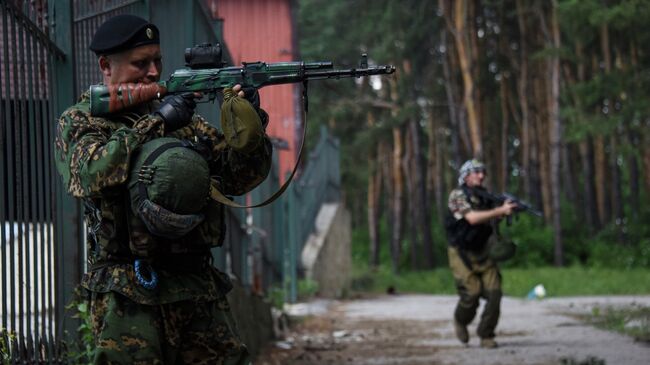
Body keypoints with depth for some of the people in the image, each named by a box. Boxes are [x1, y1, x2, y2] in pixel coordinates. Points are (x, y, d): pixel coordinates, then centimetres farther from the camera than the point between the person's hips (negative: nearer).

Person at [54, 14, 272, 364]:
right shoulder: (78, 122, 4)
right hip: (128, 294, -5)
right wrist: (155, 123, -16)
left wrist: (250, 125, -8)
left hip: (201, 287, 5)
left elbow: (238, 177, 11)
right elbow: (92, 173, -17)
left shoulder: (184, 117, 16)